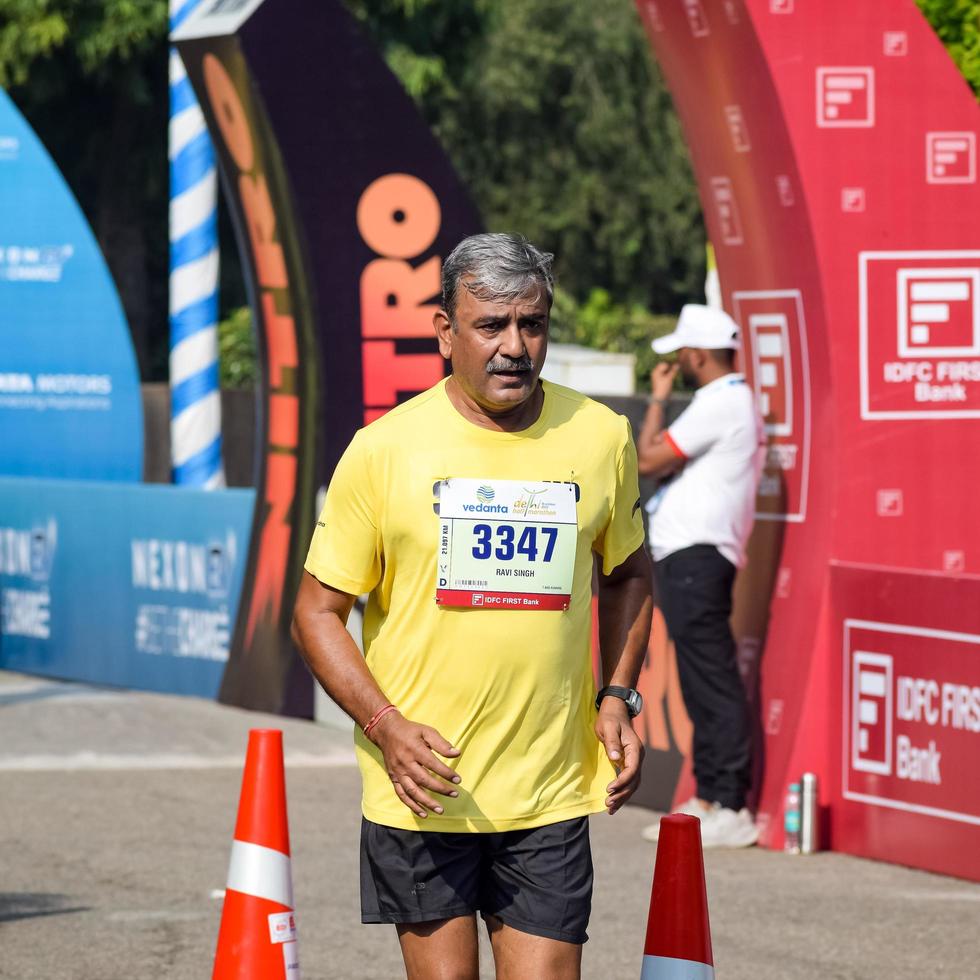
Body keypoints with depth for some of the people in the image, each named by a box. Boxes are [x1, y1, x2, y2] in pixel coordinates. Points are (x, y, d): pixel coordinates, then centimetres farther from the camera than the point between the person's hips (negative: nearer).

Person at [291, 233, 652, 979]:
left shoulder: (602, 438, 3)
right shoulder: (385, 449, -5)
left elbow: (628, 574, 20)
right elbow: (318, 611, 0)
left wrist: (619, 698, 5)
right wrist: (387, 729, -14)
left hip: (551, 792, 2)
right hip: (421, 786, -1)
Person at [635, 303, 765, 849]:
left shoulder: (719, 404, -13)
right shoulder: (739, 402, 21)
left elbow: (649, 460, -13)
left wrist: (659, 398, -3)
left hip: (694, 557, -11)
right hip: (692, 557, 11)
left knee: (714, 683, -11)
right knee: (706, 685, 12)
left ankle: (731, 810, -13)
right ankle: (708, 799, 16)